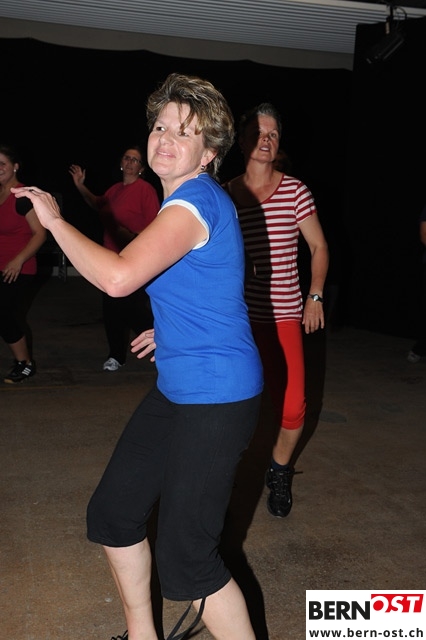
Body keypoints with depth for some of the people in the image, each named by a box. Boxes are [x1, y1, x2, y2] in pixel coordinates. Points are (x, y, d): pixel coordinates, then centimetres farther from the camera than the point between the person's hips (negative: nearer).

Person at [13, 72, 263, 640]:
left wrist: (55, 219, -18)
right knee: (112, 512, 16)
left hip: (216, 400, -10)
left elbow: (118, 277, -33)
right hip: (175, 388, 10)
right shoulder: (196, 200, 13)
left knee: (184, 561, -5)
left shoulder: (195, 202, -19)